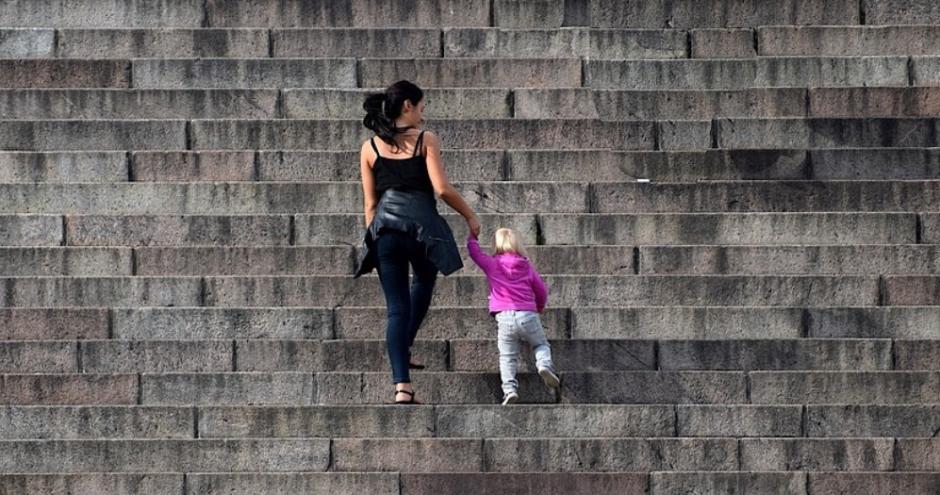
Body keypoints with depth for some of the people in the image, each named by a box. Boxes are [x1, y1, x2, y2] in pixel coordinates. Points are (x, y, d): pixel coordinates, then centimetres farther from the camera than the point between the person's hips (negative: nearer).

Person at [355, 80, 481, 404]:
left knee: (397, 307, 2)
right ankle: (404, 348, 30)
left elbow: (370, 203, 10)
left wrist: (372, 238, 18)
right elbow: (442, 189, -7)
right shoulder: (426, 141, 0)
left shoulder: (370, 148, 9)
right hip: (422, 224, -2)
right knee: (423, 283, 30)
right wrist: (470, 216, 5)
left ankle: (402, 385, -9)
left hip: (385, 226, 2)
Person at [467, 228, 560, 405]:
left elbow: (474, 250, 19)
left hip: (504, 317, -1)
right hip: (528, 315, 1)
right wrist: (540, 307, 37)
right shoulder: (527, 266, 12)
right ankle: (544, 364, -11)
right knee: (541, 345, 20)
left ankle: (509, 388, -13)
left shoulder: (492, 264, 7)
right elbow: (541, 290, 17)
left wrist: (472, 236, 39)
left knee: (507, 357, 7)